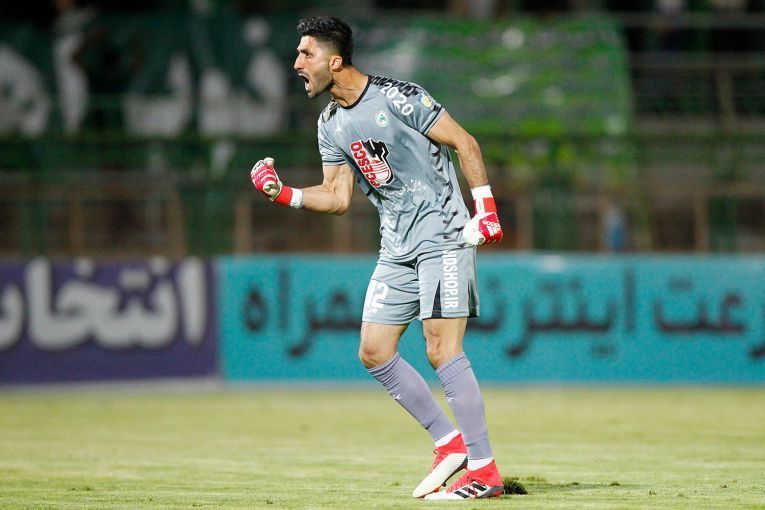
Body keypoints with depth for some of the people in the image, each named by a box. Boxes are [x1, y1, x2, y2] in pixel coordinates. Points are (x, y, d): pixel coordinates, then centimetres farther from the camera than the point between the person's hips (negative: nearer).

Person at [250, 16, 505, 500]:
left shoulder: (397, 97, -13)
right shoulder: (331, 124, 9)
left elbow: (465, 143, -10)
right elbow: (338, 197, 14)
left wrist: (486, 208, -14)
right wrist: (283, 193, 0)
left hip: (443, 234, -8)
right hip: (397, 247, 8)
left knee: (442, 350, -15)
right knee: (374, 352, 2)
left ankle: (484, 470, -11)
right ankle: (450, 443, 13)